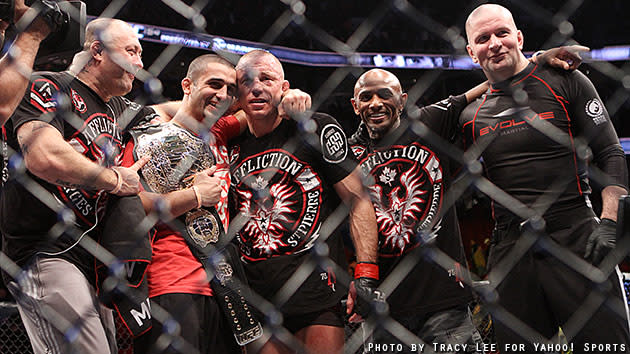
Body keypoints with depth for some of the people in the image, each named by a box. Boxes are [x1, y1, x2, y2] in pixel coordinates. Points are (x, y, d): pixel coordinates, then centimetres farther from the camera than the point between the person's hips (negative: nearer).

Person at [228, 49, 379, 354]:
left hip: (316, 287, -4)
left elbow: (358, 199, -4)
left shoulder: (316, 130, -2)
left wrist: (366, 275, -14)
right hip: (255, 294, 4)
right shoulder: (231, 145, 11)